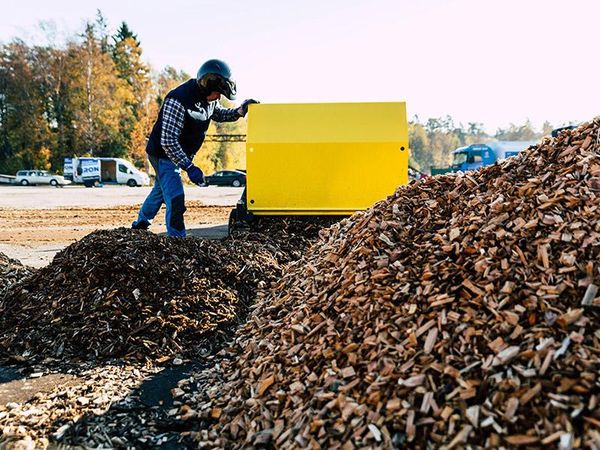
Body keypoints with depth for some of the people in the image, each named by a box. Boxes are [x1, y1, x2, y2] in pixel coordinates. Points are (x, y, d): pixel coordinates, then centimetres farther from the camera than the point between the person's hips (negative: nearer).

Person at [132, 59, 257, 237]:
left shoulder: (208, 98, -6)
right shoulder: (179, 100, -33)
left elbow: (219, 114, 14)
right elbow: (168, 141, -35)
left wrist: (240, 110, -6)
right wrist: (189, 167, -38)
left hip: (179, 154, 10)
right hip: (163, 154, -9)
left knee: (161, 189, 26)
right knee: (175, 200, -16)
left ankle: (140, 223, 48)